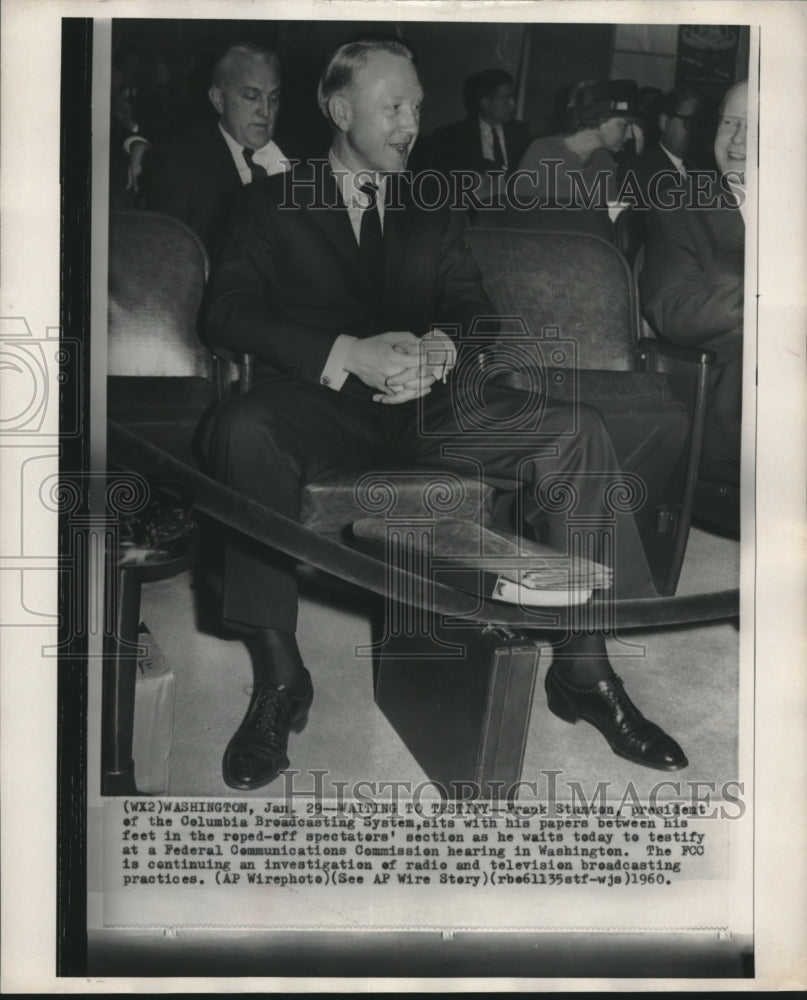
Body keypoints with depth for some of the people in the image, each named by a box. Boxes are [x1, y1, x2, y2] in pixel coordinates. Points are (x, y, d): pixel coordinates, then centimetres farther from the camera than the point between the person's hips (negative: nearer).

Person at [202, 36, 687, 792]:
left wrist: (441, 349, -13)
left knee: (576, 432, -20)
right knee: (242, 430, -37)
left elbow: (476, 313, 13)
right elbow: (227, 311, -1)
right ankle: (278, 676, -28)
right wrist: (346, 353, -16)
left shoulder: (434, 214, 24)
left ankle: (583, 669, -15)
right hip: (322, 402, -3)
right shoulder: (273, 203, 13)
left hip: (430, 403, 3)